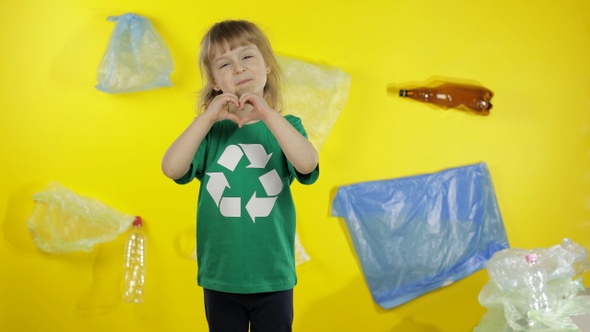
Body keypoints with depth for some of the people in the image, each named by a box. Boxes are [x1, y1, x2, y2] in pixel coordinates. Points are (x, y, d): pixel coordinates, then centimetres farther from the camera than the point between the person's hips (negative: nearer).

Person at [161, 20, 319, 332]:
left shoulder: (285, 126, -1)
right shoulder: (210, 130, 0)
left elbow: (307, 164, -22)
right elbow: (172, 168, -15)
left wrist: (267, 113, -26)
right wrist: (208, 118, -20)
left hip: (273, 278, -1)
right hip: (220, 278, 1)